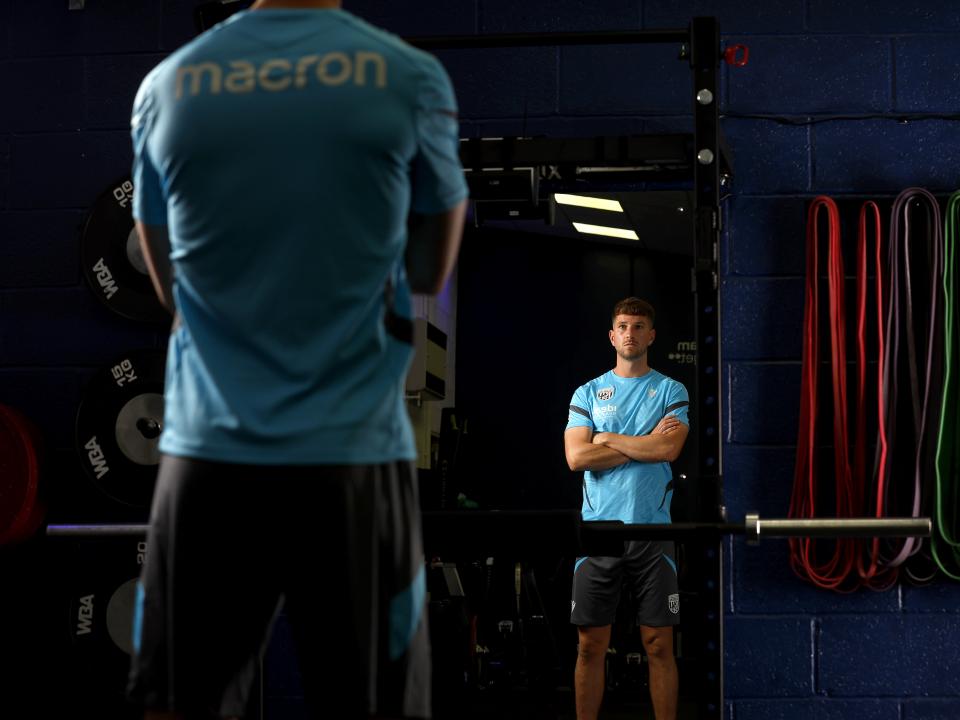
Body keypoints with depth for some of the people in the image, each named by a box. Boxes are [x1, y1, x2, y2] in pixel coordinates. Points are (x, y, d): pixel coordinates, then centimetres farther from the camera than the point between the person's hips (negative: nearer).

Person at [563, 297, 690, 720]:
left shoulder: (670, 391, 8)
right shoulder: (588, 393, 12)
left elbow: (669, 449, -10)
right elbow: (576, 456, -4)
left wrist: (607, 439, -3)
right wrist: (645, 443, -6)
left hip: (652, 530, -1)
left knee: (659, 644, 0)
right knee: (591, 645, 2)